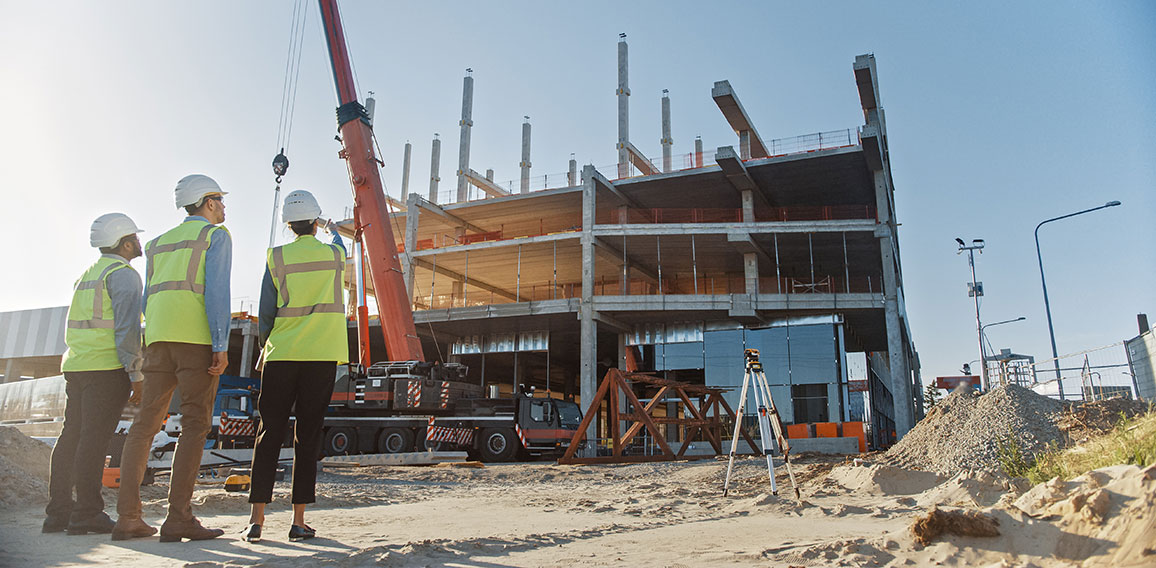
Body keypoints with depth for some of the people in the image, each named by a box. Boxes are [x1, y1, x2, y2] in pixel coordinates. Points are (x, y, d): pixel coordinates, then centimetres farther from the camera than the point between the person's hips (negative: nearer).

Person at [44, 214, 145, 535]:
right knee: (95, 437, -8)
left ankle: (58, 511, 13)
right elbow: (126, 328, -16)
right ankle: (87, 513, -6)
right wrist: (136, 375, -14)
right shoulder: (123, 274, -7)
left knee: (72, 436, 9)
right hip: (108, 367, -9)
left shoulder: (87, 274, 21)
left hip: (75, 364, 9)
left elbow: (76, 328, 22)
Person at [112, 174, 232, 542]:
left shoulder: (160, 243, 26)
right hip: (197, 336, -7)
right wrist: (221, 345, -14)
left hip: (158, 337, 7)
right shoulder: (216, 235, 5)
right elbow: (216, 289, -9)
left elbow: (149, 299, 23)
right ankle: (179, 518, -11)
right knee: (195, 425, -7)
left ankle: (127, 517, 8)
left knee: (146, 423, 8)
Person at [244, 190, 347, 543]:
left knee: (269, 435, 6)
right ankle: (299, 521, 4)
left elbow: (265, 313, 2)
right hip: (322, 356, 0)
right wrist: (333, 231, 52)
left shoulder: (277, 257, 2)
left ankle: (256, 519, 6)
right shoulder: (334, 254, 4)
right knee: (308, 437, 3)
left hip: (282, 355, 0)